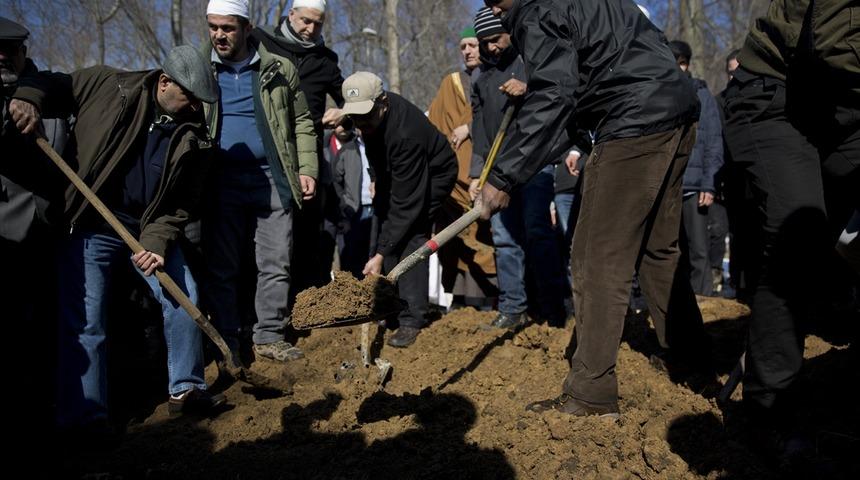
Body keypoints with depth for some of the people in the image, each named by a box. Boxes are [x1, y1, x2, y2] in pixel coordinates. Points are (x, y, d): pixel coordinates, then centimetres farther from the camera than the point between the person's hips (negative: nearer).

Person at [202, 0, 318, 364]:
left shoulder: (279, 70, 7)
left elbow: (301, 122, 12)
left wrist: (306, 169, 0)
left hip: (272, 180, 0)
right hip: (221, 183, 0)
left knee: (275, 264, 3)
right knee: (221, 267, 4)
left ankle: (269, 336, 15)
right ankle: (226, 344, 14)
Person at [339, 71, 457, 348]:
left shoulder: (406, 133, -41)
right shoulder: (371, 114, -18)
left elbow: (405, 205, -40)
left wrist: (380, 254, -40)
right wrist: (377, 178, 12)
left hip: (431, 177, -8)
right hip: (394, 174, 8)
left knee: (410, 237, -22)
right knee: (383, 230, -1)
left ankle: (412, 321, -16)